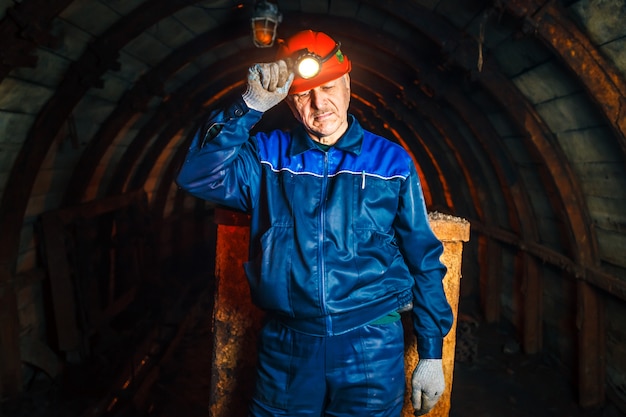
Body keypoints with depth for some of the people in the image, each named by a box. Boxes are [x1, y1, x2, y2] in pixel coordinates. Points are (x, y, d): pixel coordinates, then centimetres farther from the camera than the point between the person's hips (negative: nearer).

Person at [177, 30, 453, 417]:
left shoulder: (391, 161, 0)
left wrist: (432, 353, 3)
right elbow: (198, 176, -14)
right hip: (284, 346, 1)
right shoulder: (268, 156, 2)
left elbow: (423, 260, 3)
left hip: (370, 349, 0)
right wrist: (249, 106, -23)